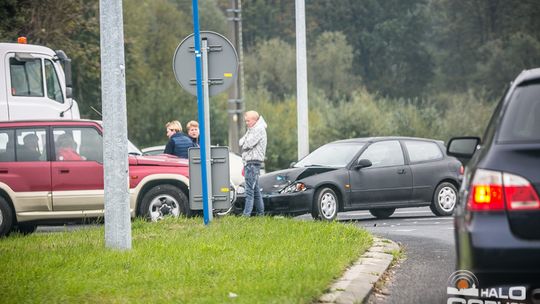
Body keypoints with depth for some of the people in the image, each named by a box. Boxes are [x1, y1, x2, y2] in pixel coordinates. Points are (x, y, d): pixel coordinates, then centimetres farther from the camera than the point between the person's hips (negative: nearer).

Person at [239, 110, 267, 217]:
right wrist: (244, 143, 1)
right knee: (255, 189, 13)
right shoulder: (251, 129, 22)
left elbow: (248, 144, -16)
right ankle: (261, 213, 17)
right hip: (249, 161, 10)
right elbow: (242, 142, 21)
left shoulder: (259, 129, -9)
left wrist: (243, 143, 2)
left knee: (250, 190, -14)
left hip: (253, 161, -10)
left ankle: (246, 214, -18)